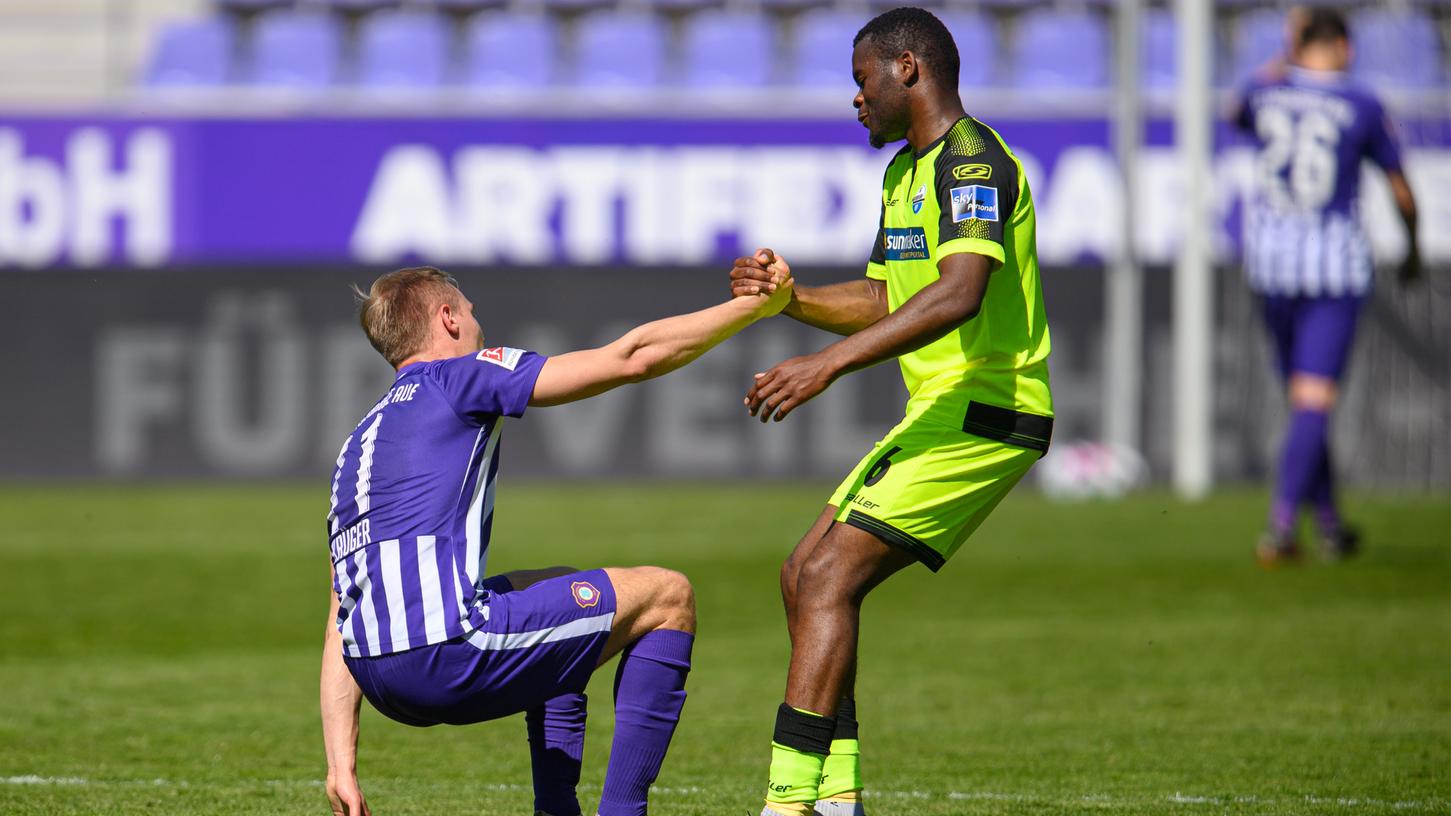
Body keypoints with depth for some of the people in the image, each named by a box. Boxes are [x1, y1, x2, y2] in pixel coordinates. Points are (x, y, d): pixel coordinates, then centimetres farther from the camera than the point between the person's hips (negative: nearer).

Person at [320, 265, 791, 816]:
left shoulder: (360, 442, 28)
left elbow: (340, 625, 23)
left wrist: (341, 760, 20)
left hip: (379, 675, 8)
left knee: (556, 593, 35)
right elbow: (632, 358, 3)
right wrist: (755, 305, 13)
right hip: (448, 649, -8)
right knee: (667, 597, 9)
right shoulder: (459, 377, 7)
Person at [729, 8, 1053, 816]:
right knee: (807, 577, 8)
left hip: (982, 415, -10)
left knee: (828, 577, -16)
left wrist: (830, 362, -36)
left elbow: (959, 294, -31)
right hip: (945, 414, 10)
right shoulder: (905, 171, 18)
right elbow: (883, 302, 25)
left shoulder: (972, 161, -15)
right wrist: (790, 297, 6)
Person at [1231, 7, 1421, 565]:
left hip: (1270, 260, 4)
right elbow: (1402, 194, 2)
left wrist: (1288, 60, 32)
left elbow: (1240, 116, 26)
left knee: (1301, 393, 17)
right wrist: (1413, 251, 19)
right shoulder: (1362, 108, -7)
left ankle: (1330, 525, 23)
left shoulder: (1265, 94, -1)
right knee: (1314, 402, -6)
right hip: (1335, 263, -4)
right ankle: (1280, 528, -19)